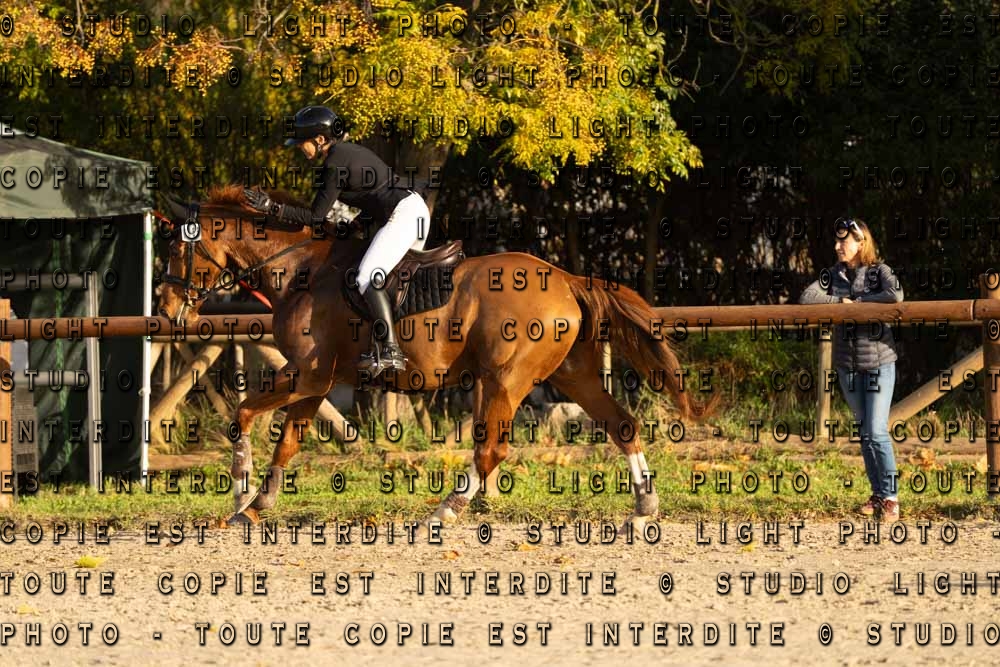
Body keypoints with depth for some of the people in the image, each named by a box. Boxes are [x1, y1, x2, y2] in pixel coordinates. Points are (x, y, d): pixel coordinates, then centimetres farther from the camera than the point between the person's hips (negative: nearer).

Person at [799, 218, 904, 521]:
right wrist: (840, 300, -13)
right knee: (865, 432, 9)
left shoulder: (879, 271, -6)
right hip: (848, 365, 5)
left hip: (879, 362, -5)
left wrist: (858, 301, -17)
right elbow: (806, 298, -4)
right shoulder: (834, 274, 6)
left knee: (877, 431, -10)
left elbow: (895, 295, -26)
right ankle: (877, 494, 17)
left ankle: (890, 496, -1)